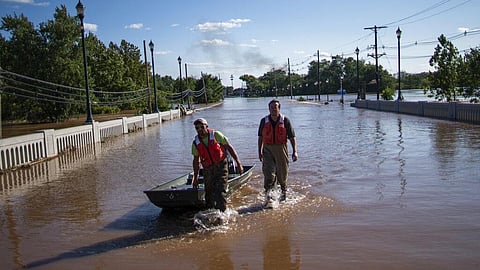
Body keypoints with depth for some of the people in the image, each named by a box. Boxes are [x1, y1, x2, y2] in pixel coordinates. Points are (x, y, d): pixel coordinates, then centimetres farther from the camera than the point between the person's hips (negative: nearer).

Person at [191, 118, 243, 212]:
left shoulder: (216, 135, -7)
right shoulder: (196, 143, 3)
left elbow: (229, 148, -3)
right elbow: (196, 160, 13)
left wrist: (238, 163, -7)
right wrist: (195, 177, 15)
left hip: (221, 166, -3)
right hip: (207, 169, 3)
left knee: (220, 191, -12)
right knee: (209, 193, 9)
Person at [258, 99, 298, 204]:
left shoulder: (285, 120, -2)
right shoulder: (264, 121, 4)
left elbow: (292, 137, -1)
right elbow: (260, 137, 12)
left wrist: (294, 151, -8)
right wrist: (260, 151, 8)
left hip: (281, 149, -1)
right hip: (267, 149, 1)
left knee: (282, 173, 10)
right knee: (268, 172, -14)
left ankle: (284, 191, 34)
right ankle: (268, 194, -13)